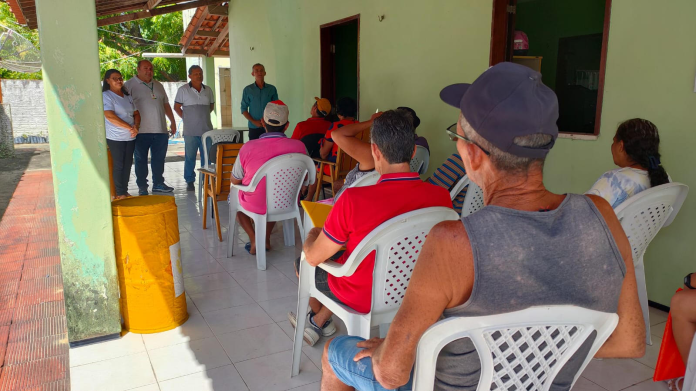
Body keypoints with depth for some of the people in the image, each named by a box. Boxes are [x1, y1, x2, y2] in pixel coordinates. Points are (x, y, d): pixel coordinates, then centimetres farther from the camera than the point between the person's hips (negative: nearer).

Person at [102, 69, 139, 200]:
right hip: (115, 137, -6)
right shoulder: (106, 96, -7)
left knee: (127, 164, 9)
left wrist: (136, 126, -6)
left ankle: (125, 191, 19)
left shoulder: (127, 97, 14)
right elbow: (110, 116, -18)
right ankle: (120, 193, 6)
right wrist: (129, 127, -19)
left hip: (130, 137, 6)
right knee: (118, 165, -1)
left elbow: (136, 114, 15)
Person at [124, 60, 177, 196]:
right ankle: (142, 187, 10)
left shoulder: (158, 85, 18)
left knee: (159, 158, 11)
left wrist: (172, 121, 17)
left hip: (160, 129, 5)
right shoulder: (130, 85, -1)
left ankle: (158, 183, 23)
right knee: (141, 159, 2)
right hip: (142, 131, -5)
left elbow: (166, 104, 22)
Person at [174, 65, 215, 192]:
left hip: (207, 129, 3)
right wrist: (186, 118, -1)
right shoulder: (183, 90, 1)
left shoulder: (208, 90, 11)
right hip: (190, 130, -3)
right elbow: (177, 107, 4)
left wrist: (202, 115, 10)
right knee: (190, 157, 2)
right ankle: (189, 181, 12)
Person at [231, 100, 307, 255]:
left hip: (255, 206, -2)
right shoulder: (299, 146, -18)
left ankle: (254, 239, 19)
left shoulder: (248, 147, -22)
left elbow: (235, 180, -7)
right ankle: (266, 237, 34)